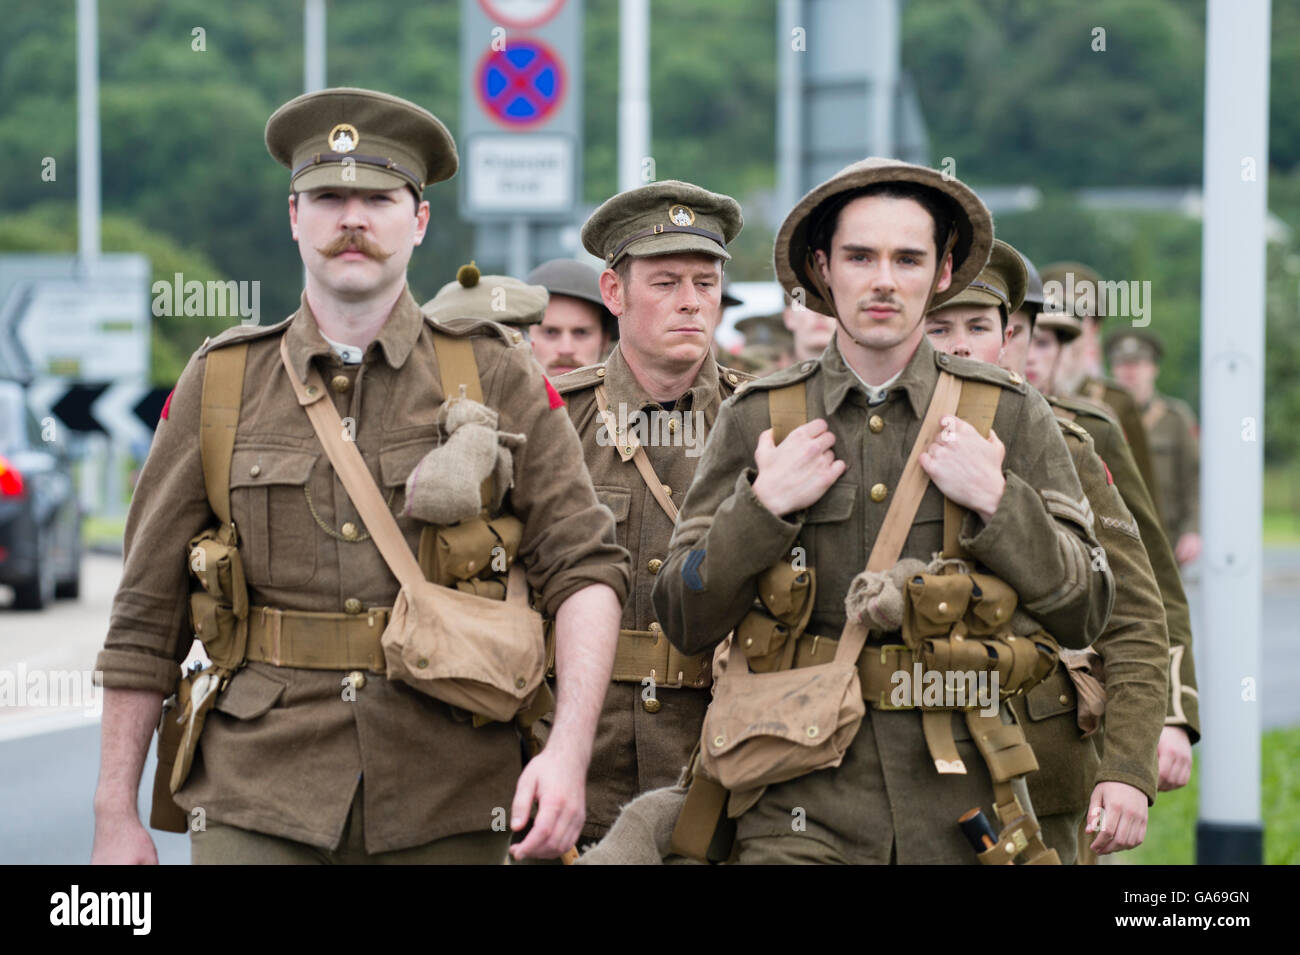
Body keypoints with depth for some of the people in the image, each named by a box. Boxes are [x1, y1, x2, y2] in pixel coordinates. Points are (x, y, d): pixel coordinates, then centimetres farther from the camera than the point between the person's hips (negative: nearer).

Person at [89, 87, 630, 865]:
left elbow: (584, 566, -1)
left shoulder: (497, 378, 5)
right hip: (258, 803, 0)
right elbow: (145, 616, 9)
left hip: (446, 811, 0)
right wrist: (116, 812, 6)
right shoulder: (218, 385, 7)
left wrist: (570, 752, -16)